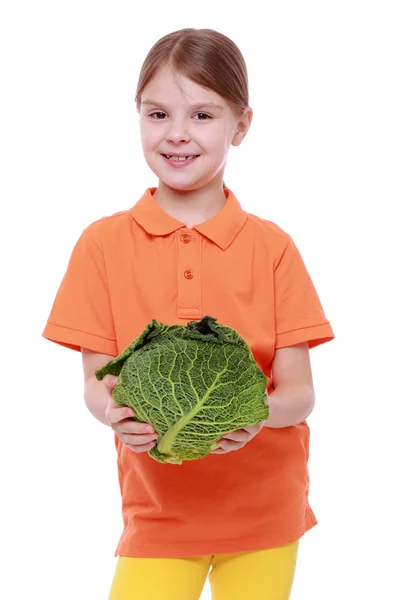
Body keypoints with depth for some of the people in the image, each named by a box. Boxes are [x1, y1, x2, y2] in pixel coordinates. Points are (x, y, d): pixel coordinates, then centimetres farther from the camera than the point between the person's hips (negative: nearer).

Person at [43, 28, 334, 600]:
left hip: (265, 505, 1)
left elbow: (300, 393, -5)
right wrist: (116, 414, -24)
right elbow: (96, 383, -2)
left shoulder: (271, 247, -3)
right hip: (158, 505, 0)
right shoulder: (104, 243, -3)